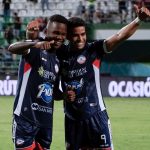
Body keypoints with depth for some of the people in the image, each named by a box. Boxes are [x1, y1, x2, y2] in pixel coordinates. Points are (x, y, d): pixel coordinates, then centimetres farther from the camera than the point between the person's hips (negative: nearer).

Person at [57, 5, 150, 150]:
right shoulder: (61, 54, 0)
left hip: (95, 114, -3)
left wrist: (138, 20, -36)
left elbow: (119, 37, -21)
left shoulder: (94, 50, -9)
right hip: (72, 117, 3)